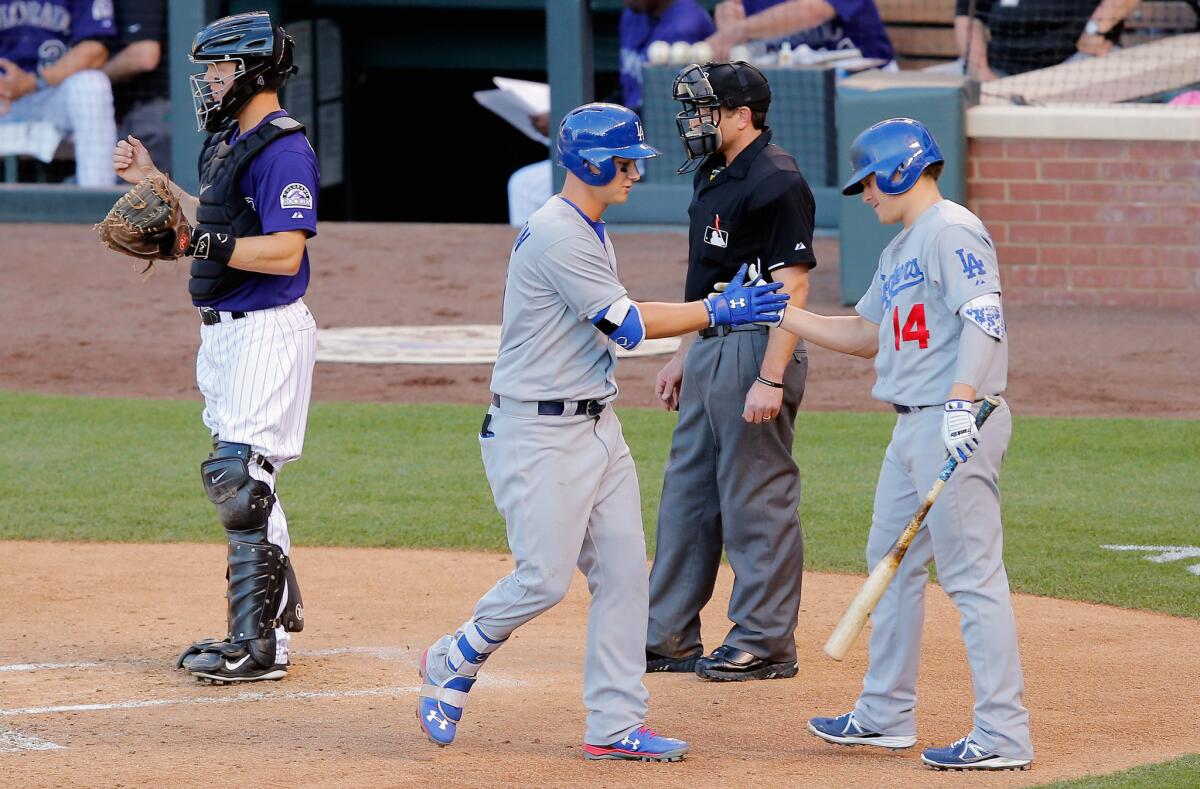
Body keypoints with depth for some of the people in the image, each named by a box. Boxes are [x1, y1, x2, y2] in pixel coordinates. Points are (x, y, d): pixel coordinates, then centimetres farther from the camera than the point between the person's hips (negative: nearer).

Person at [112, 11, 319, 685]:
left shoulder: (283, 148, -17)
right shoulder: (229, 142, 14)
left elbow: (283, 251, -24)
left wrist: (202, 243, -28)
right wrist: (155, 182, 23)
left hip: (268, 332, -11)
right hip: (226, 328, 11)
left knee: (242, 481, -12)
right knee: (238, 479, 15)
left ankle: (259, 646, -9)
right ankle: (276, 613, 25)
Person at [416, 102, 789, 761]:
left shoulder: (591, 232, 14)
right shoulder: (556, 236, -18)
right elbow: (627, 324, -20)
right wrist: (718, 310, -16)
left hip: (597, 427, 10)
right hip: (538, 432, -10)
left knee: (623, 570, 4)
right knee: (545, 578, -9)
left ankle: (615, 725, 6)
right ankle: (454, 663, 15)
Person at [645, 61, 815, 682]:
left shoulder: (776, 182, -16)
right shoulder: (714, 177, 14)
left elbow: (792, 286, -20)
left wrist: (771, 379, -25)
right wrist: (683, 356, 21)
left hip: (757, 349, -10)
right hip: (710, 350, 10)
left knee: (757, 499, -4)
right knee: (686, 491, 13)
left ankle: (765, 643, 3)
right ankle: (668, 637, 20)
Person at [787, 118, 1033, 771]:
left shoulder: (953, 232, -11)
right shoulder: (900, 250, 20)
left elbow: (984, 319, -22)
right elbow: (867, 335, 25)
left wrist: (961, 404, -32)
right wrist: (777, 313, 21)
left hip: (956, 427, -11)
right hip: (912, 426, 11)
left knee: (972, 575, -11)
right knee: (892, 564, 17)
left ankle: (1004, 735, -11)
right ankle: (886, 715, 27)